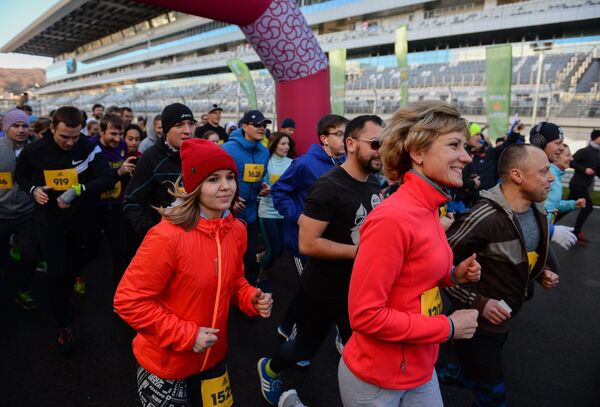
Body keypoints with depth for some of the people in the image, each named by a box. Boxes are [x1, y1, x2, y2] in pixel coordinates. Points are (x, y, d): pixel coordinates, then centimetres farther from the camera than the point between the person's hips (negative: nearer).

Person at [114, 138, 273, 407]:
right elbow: (129, 300, -22)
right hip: (165, 364, -5)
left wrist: (252, 299, -12)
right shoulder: (167, 236, -27)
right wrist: (186, 335, -22)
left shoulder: (237, 230, -7)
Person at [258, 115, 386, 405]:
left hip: (359, 289, 6)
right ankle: (269, 368, 48)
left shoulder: (374, 185, 2)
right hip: (321, 292, -6)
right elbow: (307, 244, -27)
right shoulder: (329, 187, -23)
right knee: (305, 349, 16)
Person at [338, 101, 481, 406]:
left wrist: (452, 275, -3)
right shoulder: (393, 217, -26)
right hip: (376, 380, -7)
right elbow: (365, 315, -25)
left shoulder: (428, 209, 0)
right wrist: (448, 327, -18)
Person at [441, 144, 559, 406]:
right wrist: (477, 303, -26)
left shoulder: (538, 212, -1)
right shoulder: (485, 217, -29)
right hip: (477, 322, -8)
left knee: (473, 376, 25)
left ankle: (437, 375, 50)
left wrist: (540, 273, -1)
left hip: (503, 320, 8)